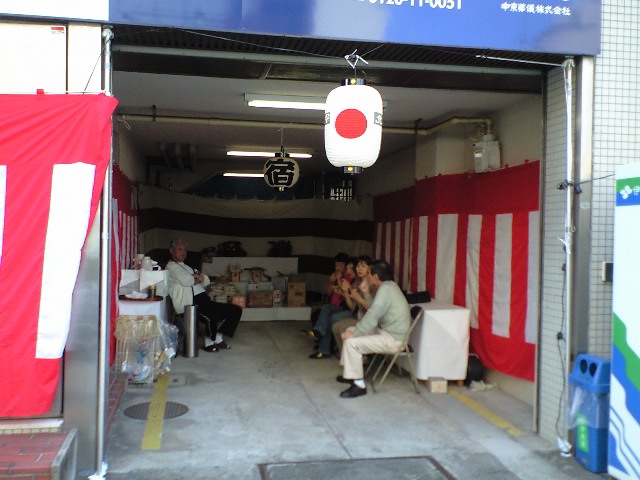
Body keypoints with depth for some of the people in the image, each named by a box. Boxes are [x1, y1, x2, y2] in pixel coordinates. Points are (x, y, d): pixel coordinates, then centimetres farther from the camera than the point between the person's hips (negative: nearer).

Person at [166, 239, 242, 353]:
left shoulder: (186, 266, 30)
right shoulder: (171, 266, 3)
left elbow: (207, 281, 20)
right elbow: (186, 281, -16)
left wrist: (199, 277, -2)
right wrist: (199, 279, 4)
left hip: (202, 299, 9)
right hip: (191, 302, -9)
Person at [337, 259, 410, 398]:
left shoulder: (385, 289, -20)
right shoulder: (389, 285, 10)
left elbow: (372, 316, -24)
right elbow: (374, 310, 15)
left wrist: (354, 333, -16)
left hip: (392, 339, -11)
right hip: (387, 331, 11)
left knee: (351, 342, -19)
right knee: (350, 330, 15)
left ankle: (359, 385, -11)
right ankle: (351, 373, 23)